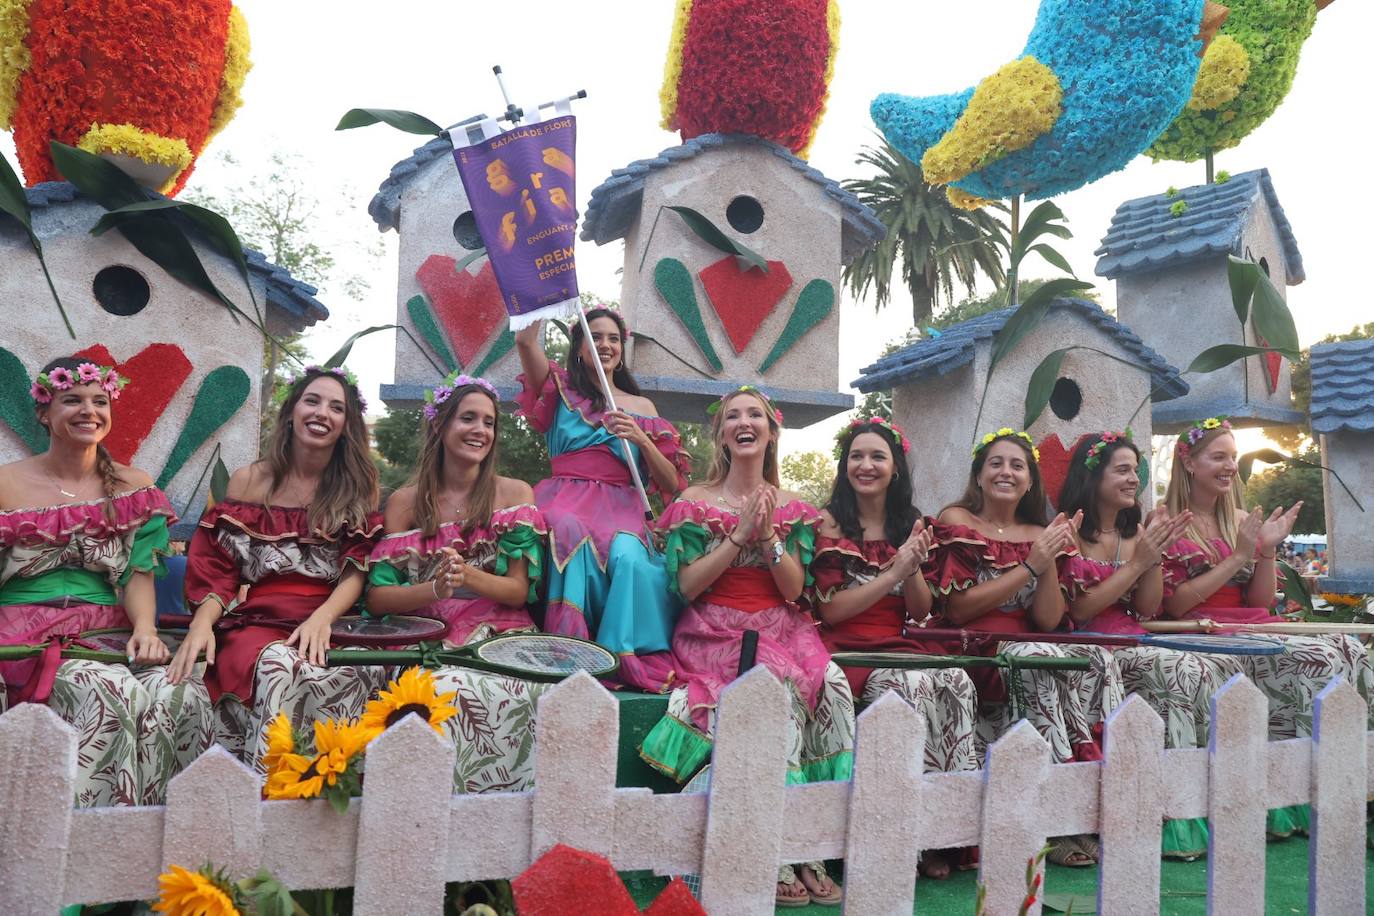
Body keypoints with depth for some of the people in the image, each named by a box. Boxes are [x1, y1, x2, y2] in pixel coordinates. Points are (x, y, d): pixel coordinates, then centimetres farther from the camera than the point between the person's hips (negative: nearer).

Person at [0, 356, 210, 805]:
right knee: (111, 691, -34)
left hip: (110, 629, 2)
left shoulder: (133, 488, 13)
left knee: (183, 693, -29)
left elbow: (139, 573, 5)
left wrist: (145, 627, -14)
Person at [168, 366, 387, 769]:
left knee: (366, 670, -35)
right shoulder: (249, 482, 13)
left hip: (331, 625, 0)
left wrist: (322, 618, -16)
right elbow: (217, 570, 7)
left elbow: (356, 571, 3)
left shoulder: (359, 486, 12)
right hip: (255, 623, 0)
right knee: (280, 665, -36)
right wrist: (202, 622, -13)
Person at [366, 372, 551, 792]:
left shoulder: (515, 495, 8)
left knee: (498, 692, -34)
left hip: (498, 636, 0)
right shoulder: (405, 502, 9)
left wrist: (467, 576, -18)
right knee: (438, 687, -34)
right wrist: (435, 588, -18)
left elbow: (519, 591, 2)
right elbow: (377, 596, 2)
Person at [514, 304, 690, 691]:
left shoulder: (642, 408, 21)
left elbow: (671, 483, 13)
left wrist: (641, 439, -3)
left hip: (619, 508, 1)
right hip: (566, 502, -1)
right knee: (573, 538, -37)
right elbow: (526, 340, -2)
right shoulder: (562, 390, 18)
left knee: (629, 557, -34)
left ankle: (633, 660, -27)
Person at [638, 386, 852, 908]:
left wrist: (769, 534, -10)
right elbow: (687, 586, -4)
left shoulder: (790, 508, 13)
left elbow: (794, 589, 5)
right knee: (778, 689, -33)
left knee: (831, 685, -28)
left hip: (780, 629, 3)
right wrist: (740, 533, -9)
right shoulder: (696, 502, 4)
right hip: (716, 632, -3)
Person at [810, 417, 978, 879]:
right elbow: (830, 610, -7)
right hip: (848, 649, -4)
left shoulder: (910, 525, 14)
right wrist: (893, 572, -12)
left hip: (900, 645, 4)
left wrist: (913, 568, -8)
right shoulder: (829, 523, 1)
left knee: (957, 682, -27)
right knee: (910, 685, -33)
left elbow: (920, 612, 12)